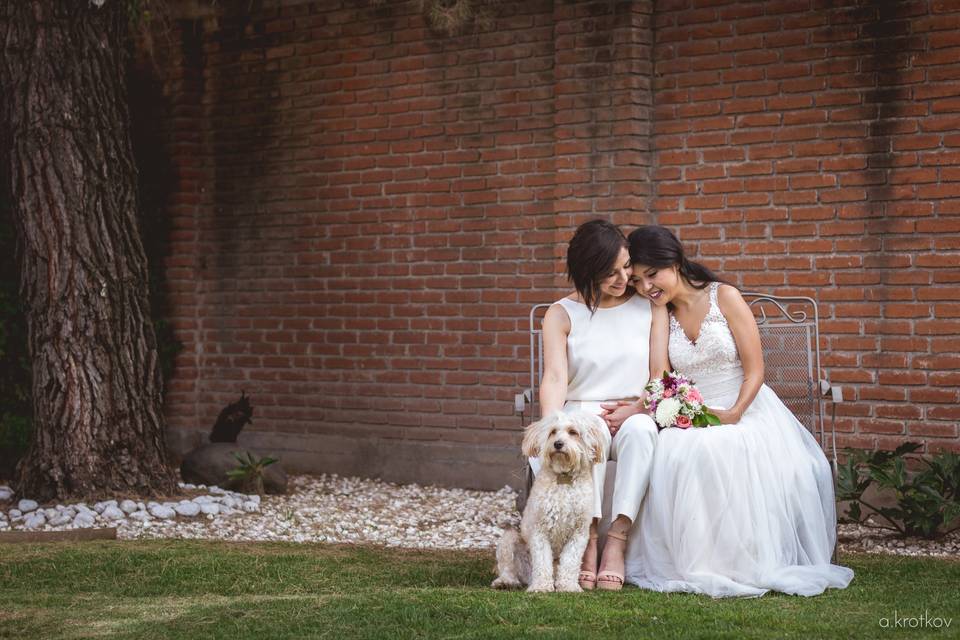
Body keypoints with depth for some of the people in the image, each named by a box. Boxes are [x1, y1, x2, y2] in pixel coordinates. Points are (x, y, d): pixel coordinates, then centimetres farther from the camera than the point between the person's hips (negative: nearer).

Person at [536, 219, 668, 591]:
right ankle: (588, 542, -38)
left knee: (640, 430, -35)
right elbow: (554, 378, -11)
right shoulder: (561, 315, 3)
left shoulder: (650, 308, 8)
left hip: (633, 417, 1)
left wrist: (634, 409, -14)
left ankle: (616, 541, -39)